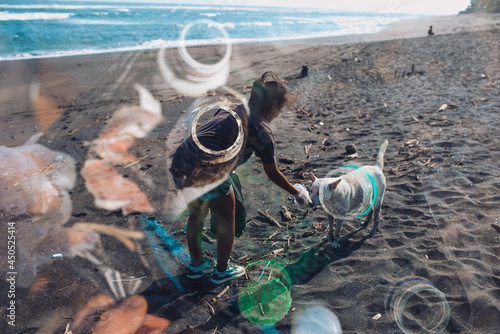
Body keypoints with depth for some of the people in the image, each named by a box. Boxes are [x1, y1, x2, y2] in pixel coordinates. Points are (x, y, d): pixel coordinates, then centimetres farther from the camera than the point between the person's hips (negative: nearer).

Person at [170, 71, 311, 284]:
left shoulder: (230, 109, 20)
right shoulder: (261, 129, 1)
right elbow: (272, 174, 8)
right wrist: (297, 194, 22)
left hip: (180, 163, 8)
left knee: (196, 215, 27)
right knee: (226, 218, 16)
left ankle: (197, 265, 47)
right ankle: (222, 271, 35)